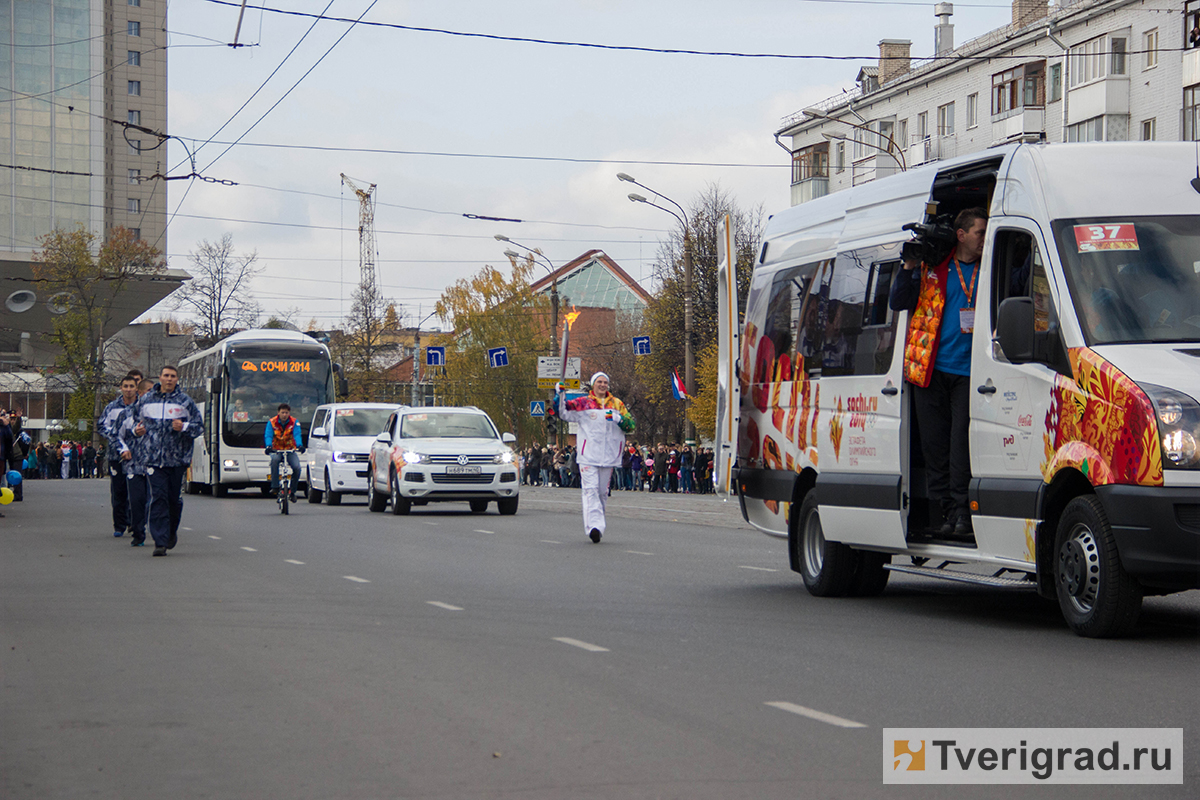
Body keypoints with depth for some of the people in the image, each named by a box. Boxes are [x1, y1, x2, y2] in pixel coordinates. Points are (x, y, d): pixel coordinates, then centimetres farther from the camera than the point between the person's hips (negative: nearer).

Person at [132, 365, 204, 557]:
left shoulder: (185, 401, 4)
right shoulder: (145, 400, 9)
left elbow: (200, 426, 5)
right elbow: (135, 421, 22)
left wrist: (184, 427, -13)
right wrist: (136, 430, 0)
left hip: (178, 459, 0)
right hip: (154, 459, 0)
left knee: (175, 498, 8)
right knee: (158, 498, -9)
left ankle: (172, 532, 35)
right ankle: (160, 542, -10)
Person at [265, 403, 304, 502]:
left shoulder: (294, 422, -3)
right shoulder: (272, 422, -5)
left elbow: (297, 435, -17)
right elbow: (268, 436, -16)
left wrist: (299, 445, -38)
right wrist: (269, 446, -38)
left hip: (290, 450, 1)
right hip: (276, 450, -1)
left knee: (297, 467, -22)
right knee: (275, 459, -36)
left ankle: (292, 491, -2)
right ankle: (275, 487, -33)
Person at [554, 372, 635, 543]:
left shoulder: (617, 404, 11)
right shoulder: (583, 403, 3)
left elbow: (631, 425, 8)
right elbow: (563, 413, 0)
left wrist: (619, 418, -12)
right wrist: (559, 395, -14)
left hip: (608, 456, 3)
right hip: (588, 455, -3)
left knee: (602, 492, 11)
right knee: (590, 490, -14)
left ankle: (597, 525, 22)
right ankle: (595, 526, -24)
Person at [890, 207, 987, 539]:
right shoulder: (932, 268, 11)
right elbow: (897, 302, 9)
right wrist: (909, 268, -3)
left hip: (969, 372, -1)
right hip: (931, 369, 1)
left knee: (962, 440, -11)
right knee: (935, 443, 2)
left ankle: (962, 511, -10)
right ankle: (943, 511, 9)